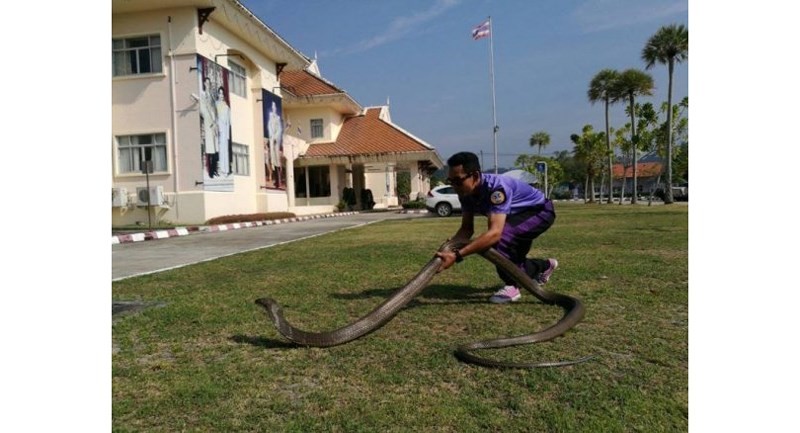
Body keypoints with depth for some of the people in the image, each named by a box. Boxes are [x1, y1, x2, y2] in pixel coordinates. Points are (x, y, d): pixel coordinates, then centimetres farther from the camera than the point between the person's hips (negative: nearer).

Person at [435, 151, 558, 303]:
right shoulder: (466, 192, -17)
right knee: (511, 258, 19)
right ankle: (545, 266, 50)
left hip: (540, 211, -8)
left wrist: (457, 255, -58)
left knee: (501, 236, -33)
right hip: (518, 215, 8)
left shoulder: (496, 187, -41)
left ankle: (512, 286, -14)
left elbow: (495, 232, -51)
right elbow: (467, 228, -12)